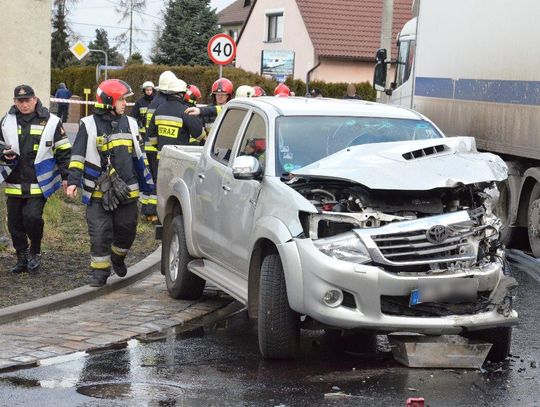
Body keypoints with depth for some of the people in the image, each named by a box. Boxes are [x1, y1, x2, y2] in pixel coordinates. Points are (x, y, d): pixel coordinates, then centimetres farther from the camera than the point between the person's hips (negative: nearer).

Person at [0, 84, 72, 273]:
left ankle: (35, 251, 7)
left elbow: (63, 151, 3)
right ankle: (22, 259, 24)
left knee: (32, 217, -18)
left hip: (39, 183, -4)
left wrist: (66, 176, -2)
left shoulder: (51, 122, -2)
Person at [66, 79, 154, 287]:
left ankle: (117, 257, 37)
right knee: (99, 233, -3)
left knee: (126, 230, 10)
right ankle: (100, 270, 9)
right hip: (98, 191, -3)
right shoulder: (89, 125, -2)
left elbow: (139, 155, 19)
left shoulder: (130, 123, 11)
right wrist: (73, 181, -13)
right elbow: (78, 155, -3)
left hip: (126, 190, 4)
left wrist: (147, 182, 18)